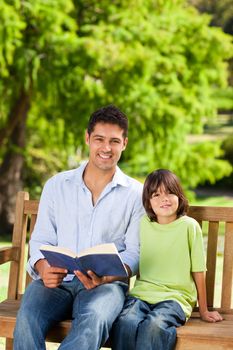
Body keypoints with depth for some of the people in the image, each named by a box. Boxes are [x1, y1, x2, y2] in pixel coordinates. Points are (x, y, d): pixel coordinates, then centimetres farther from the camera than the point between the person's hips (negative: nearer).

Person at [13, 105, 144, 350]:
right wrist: (43, 268, -13)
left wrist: (106, 276, -18)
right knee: (27, 320, -32)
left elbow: (135, 252, 4)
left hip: (106, 284, -1)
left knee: (93, 320, -38)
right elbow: (41, 240, 12)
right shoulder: (57, 185, 15)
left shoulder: (136, 193, 9)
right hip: (56, 281, 2)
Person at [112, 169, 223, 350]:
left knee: (153, 326, -34)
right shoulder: (142, 224, 9)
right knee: (125, 323, -31)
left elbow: (198, 272, 4)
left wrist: (204, 311, 10)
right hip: (142, 293, 3)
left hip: (176, 296, -2)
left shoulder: (189, 226, 0)